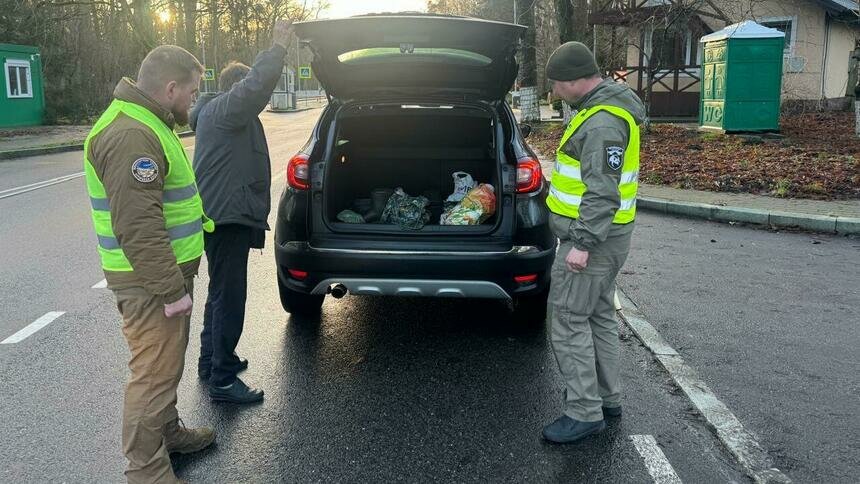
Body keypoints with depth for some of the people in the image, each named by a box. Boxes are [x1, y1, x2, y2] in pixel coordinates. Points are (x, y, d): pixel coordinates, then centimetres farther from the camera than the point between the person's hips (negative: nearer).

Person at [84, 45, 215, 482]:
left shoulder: (147, 123, 13)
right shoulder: (131, 136, -23)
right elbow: (137, 227, -28)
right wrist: (171, 288, -23)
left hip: (167, 270, 11)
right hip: (150, 282, -11)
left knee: (167, 364, 23)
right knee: (154, 373, -1)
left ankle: (168, 432, 41)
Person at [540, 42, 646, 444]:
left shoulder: (603, 123, -22)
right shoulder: (602, 107, 13)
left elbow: (602, 192, -28)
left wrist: (582, 244, -27)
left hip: (591, 237, -11)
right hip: (603, 235, 11)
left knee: (569, 321, -4)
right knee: (598, 316, 18)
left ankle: (584, 413, 5)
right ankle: (606, 396, 30)